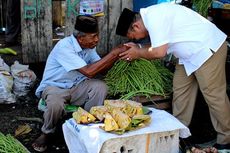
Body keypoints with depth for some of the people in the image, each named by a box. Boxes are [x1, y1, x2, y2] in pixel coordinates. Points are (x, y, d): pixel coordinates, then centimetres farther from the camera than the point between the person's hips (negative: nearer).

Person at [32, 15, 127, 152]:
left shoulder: (89, 46, -3)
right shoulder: (64, 46, -27)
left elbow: (101, 68, 0)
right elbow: (89, 71, -34)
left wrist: (117, 55, -17)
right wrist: (114, 53, -32)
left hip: (76, 86, 6)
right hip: (54, 86, -6)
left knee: (100, 87, -21)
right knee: (56, 104, -38)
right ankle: (46, 133, -5)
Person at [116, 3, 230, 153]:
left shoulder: (154, 17, -24)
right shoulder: (151, 15, 6)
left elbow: (159, 52, -25)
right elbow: (160, 45, 14)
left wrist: (138, 53, -9)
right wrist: (139, 48, 4)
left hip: (208, 48, -10)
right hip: (190, 52, 10)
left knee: (214, 95, -5)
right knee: (180, 90, 11)